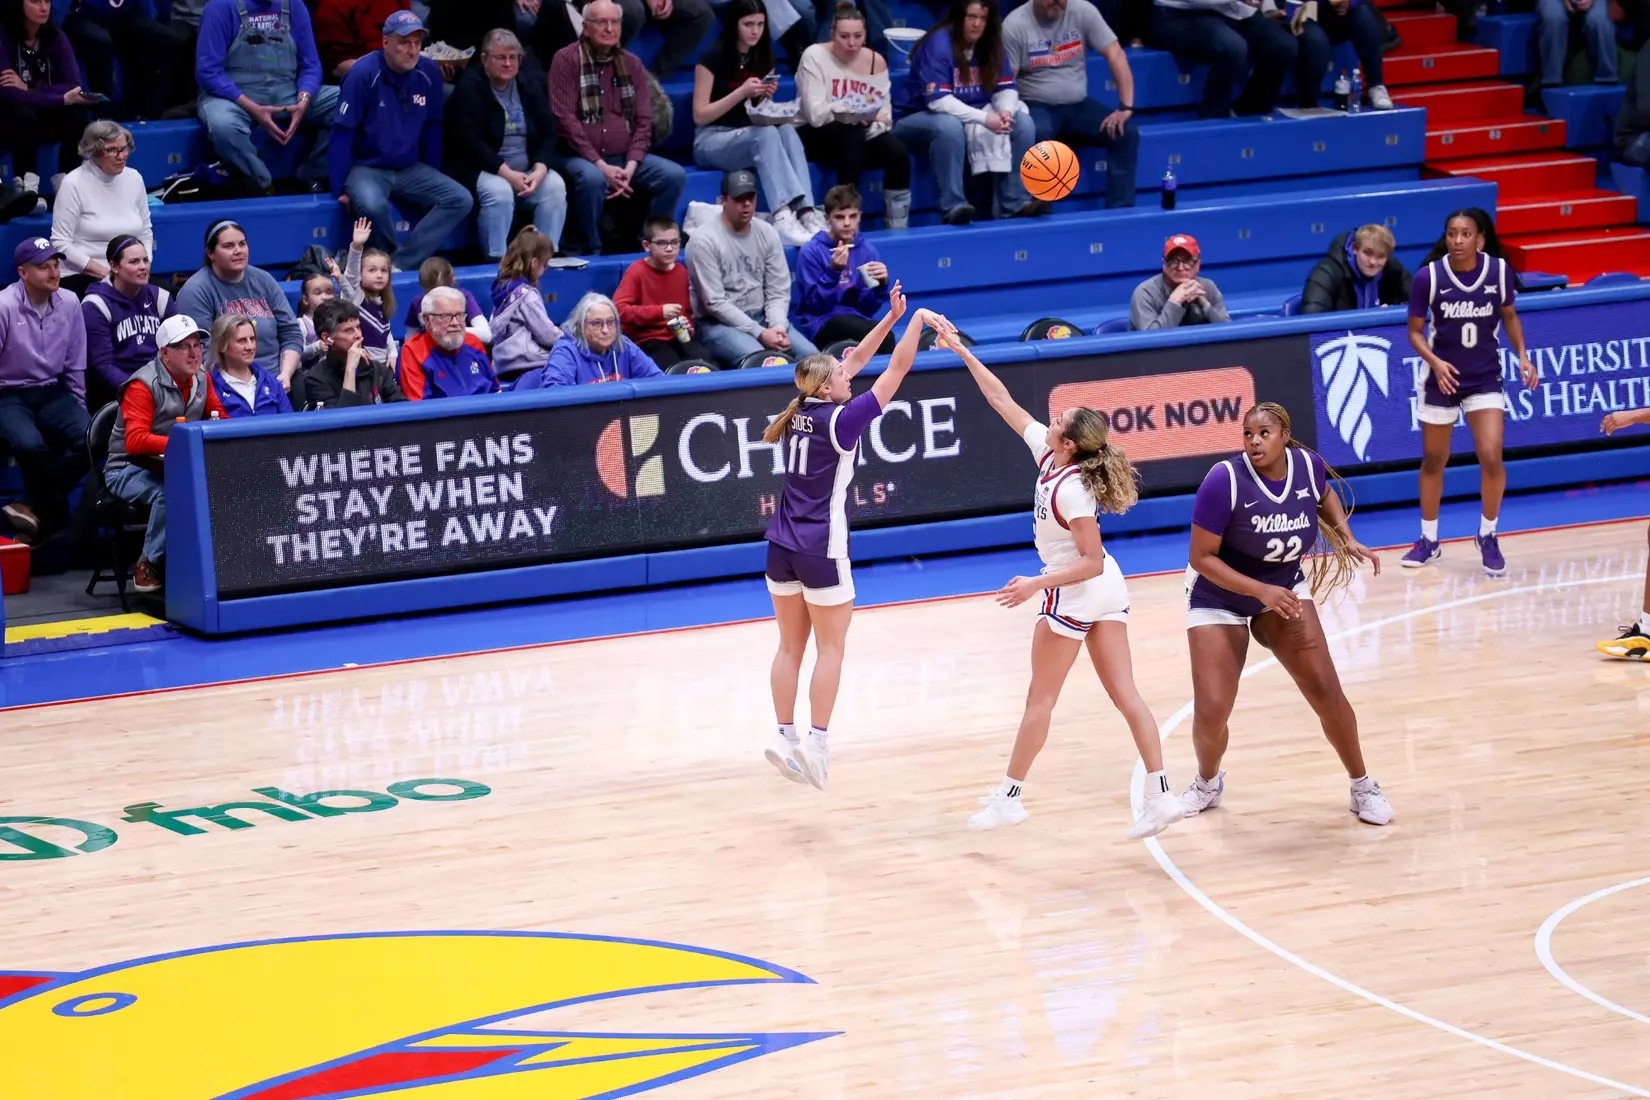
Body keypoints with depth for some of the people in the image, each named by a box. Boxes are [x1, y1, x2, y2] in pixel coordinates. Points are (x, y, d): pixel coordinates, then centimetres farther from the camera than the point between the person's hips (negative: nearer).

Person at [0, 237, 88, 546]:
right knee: (30, 444, -34)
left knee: (88, 436, -24)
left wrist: (77, 407, 10)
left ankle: (36, 507, -10)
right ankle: (53, 510, -6)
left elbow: (75, 365, 10)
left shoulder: (69, 303, 1)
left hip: (53, 392, 4)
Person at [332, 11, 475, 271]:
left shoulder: (429, 73, -2)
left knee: (461, 200, -16)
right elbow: (343, 133, -13)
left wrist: (432, 181, 11)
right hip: (367, 168, -5)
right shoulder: (364, 73, -15)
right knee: (372, 205, -37)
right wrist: (339, 189, -14)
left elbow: (432, 128, 10)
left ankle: (400, 264, -22)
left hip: (410, 170, 5)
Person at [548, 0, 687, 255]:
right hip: (579, 157, -5)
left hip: (624, 158, 5)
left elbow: (644, 120, 9)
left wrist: (631, 166, -8)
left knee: (675, 175, -16)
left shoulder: (632, 63, 11)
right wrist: (600, 164, -18)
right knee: (593, 179, -38)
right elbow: (565, 119, -12)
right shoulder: (567, 60, -4)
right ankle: (589, 252, -22)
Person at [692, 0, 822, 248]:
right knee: (766, 133, -35)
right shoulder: (712, 58, -9)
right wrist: (742, 92, -20)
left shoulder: (763, 58, 8)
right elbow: (700, 116, -11)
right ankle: (783, 216, -50)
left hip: (752, 137, 5)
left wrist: (766, 97, -8)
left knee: (787, 130, -29)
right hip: (712, 140, -5)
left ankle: (806, 212, -43)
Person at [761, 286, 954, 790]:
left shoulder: (801, 413, 3)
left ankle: (785, 736, 10)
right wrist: (917, 321, -5)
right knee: (830, 648, 3)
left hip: (781, 547, 7)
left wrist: (893, 316, 12)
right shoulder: (840, 420, -15)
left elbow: (855, 360, 12)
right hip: (821, 550, -7)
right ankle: (818, 740, -2)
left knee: (791, 646, 12)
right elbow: (895, 372, -12)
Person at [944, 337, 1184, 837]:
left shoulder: (1071, 490, -25)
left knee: (1040, 700, 6)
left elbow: (1091, 562, -22)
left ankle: (1009, 797, 17)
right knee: (1125, 694, 5)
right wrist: (965, 355, 6)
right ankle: (1160, 795, 1)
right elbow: (1004, 401, 6)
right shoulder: (1045, 450, -3)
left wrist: (1036, 585, -27)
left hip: (1075, 592, -8)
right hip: (1108, 591, 8)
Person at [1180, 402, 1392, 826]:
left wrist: (1347, 538, -2)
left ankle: (1363, 787, 15)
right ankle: (1208, 783, 25)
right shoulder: (1225, 481, -29)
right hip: (1219, 598, -3)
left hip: (1285, 590, 3)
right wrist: (1260, 590, -32)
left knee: (1325, 690, -6)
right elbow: (1202, 557, -23)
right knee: (1210, 713, -9)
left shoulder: (1307, 465, -15)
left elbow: (1326, 493, 13)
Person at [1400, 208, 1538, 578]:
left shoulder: (1499, 271, -11)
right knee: (1433, 462, 12)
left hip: (1485, 379, 0)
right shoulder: (1428, 277, -16)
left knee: (1491, 457, -13)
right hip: (1441, 377, 0)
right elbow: (1415, 331, -6)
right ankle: (1429, 541, 30)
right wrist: (1435, 361, -23)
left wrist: (1522, 355, -5)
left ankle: (1487, 536, 10)